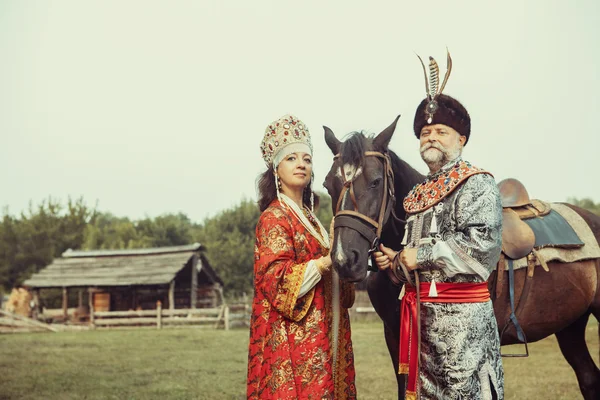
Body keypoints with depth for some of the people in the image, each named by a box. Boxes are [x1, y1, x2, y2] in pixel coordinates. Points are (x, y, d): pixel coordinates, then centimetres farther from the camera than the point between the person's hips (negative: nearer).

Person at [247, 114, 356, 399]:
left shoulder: (308, 218, 17)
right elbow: (276, 279, -18)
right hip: (293, 335, -8)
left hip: (321, 333, 8)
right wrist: (326, 262, -23)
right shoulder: (274, 218, -8)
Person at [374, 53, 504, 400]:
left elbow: (482, 243, -20)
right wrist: (395, 261, 6)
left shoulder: (477, 184, -5)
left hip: (462, 315, -8)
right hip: (423, 312, 8)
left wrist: (422, 254, -17)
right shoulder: (417, 195, 18)